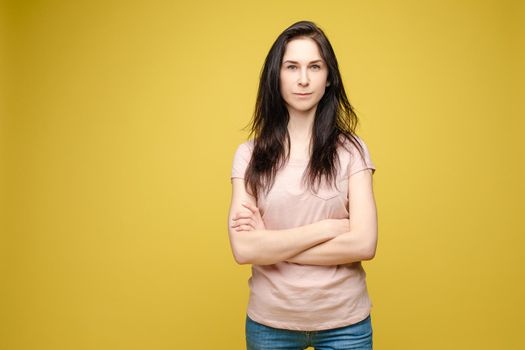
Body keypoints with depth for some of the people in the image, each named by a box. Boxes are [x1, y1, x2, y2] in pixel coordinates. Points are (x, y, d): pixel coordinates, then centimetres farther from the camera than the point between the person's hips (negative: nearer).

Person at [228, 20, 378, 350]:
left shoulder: (351, 150, -6)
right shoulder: (249, 154, -5)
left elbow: (364, 244, -15)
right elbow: (243, 249, -15)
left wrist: (272, 244, -15)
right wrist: (327, 227, -17)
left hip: (344, 322, 0)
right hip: (269, 322, 1)